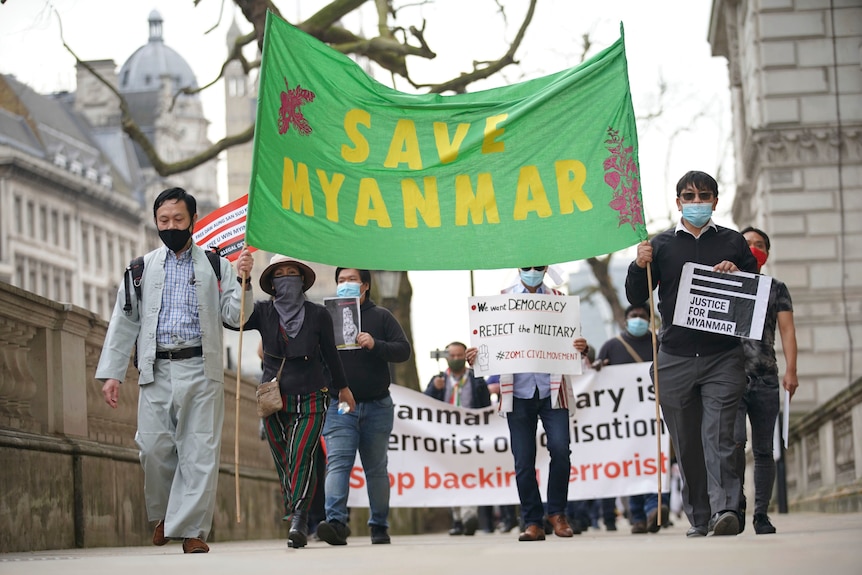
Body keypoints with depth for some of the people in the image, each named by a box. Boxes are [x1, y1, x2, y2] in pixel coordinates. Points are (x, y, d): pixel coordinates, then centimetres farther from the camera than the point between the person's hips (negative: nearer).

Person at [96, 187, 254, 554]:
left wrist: (242, 282, -11)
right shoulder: (142, 269, 14)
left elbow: (234, 317, 5)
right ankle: (163, 514, 22)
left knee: (200, 451, -6)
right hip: (156, 372, 1)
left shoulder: (215, 266, 11)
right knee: (154, 448, -3)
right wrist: (111, 372, 6)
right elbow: (123, 323, 13)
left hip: (201, 371, -1)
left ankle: (191, 530, -1)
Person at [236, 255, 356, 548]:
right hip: (274, 400, 2)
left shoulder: (318, 314, 3)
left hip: (310, 399, -2)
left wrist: (342, 387, 23)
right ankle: (297, 522, 16)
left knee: (302, 458, -17)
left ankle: (298, 523, -26)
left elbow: (330, 353, 14)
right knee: (284, 464, 5)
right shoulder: (263, 312, 3)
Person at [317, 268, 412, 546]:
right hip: (339, 406, 0)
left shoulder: (381, 316, 8)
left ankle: (379, 526, 16)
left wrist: (375, 345, -17)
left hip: (377, 406, 0)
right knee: (337, 463, -16)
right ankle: (336, 521, -27)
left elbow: (404, 350, -1)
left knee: (376, 468, 7)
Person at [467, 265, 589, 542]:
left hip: (551, 389, 0)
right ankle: (533, 523, 9)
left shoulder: (557, 299, 13)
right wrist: (476, 355, -12)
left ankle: (557, 513, 4)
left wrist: (581, 347, -12)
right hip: (518, 392, 0)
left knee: (560, 449, -13)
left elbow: (570, 338, 11)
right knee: (523, 460, 0)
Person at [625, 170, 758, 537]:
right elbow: (636, 297, 10)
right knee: (686, 445, 3)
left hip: (723, 358, -2)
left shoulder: (733, 243, 11)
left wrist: (738, 275, -8)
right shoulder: (662, 245, 12)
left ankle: (725, 510, -24)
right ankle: (699, 521, 9)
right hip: (676, 359, 2)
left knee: (718, 438, -15)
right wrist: (640, 266, -9)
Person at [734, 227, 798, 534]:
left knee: (763, 449, 2)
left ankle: (761, 515, 8)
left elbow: (787, 330, 7)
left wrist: (791, 370, -5)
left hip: (766, 379, 1)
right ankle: (736, 505, -7)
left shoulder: (776, 288, 14)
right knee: (734, 441, -18)